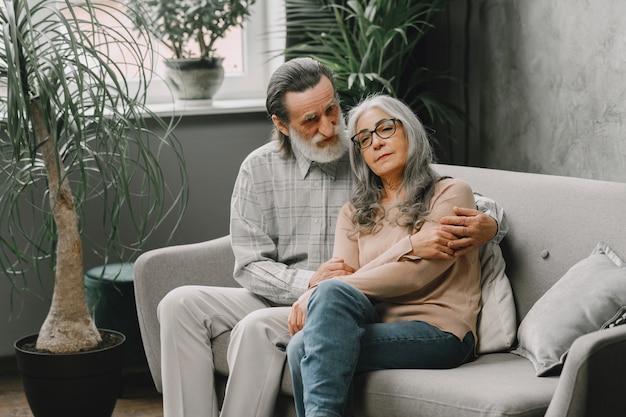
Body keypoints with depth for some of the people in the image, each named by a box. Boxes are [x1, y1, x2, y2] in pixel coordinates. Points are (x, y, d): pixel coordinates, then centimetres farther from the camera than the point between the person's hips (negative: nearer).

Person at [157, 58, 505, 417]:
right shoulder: (259, 169, 3)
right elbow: (250, 265, -1)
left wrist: (488, 225, -23)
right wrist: (307, 282, -20)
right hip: (279, 299, 4)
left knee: (258, 327, -31)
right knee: (181, 304, -15)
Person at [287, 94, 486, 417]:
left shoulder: (451, 193, 6)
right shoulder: (353, 213, 23)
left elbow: (414, 273, -9)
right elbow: (342, 272, 5)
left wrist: (320, 293, -14)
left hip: (437, 331, -4)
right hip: (376, 324, 4)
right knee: (307, 346, -31)